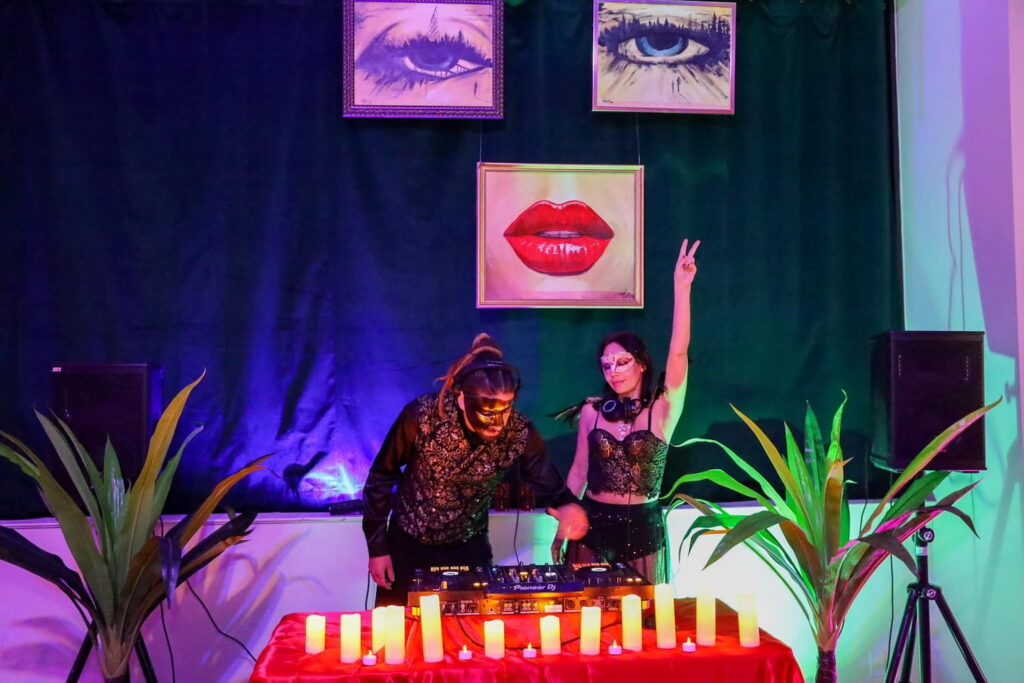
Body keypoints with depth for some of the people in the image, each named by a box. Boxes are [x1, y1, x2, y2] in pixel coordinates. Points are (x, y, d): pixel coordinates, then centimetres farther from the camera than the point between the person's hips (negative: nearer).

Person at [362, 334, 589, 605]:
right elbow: (381, 477, -13)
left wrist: (569, 505, -33)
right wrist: (377, 546, -7)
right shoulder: (421, 416, -28)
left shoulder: (519, 433, -22)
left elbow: (551, 487, -9)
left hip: (468, 548, 1)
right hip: (407, 543, 0)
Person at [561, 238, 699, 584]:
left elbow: (678, 352, -20)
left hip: (643, 526, -2)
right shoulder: (591, 410, 1)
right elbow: (579, 470, 9)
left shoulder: (661, 410, -7)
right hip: (593, 523, 2)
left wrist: (682, 288, -25)